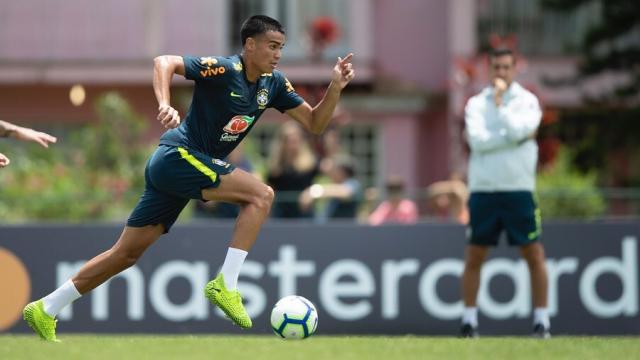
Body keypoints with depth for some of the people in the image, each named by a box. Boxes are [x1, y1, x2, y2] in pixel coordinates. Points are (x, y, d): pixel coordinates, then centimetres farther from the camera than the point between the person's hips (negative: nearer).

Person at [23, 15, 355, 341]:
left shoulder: (273, 84, 8)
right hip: (178, 155, -8)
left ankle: (45, 310, 16)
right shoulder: (224, 69, -16)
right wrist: (165, 105, -41)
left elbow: (314, 123, 11)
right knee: (260, 195, -19)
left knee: (127, 254, 10)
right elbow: (164, 62, -26)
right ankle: (225, 286, -20)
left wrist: (335, 87, -4)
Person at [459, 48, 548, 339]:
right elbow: (477, 140, -10)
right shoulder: (476, 104, 6)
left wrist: (500, 103, -8)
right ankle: (469, 319, 11)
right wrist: (516, 135, -11)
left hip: (519, 190, -1)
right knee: (473, 258, 3)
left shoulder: (527, 101, 3)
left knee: (534, 255, -3)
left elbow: (518, 129, -16)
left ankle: (541, 319, 3)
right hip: (483, 190, 1)